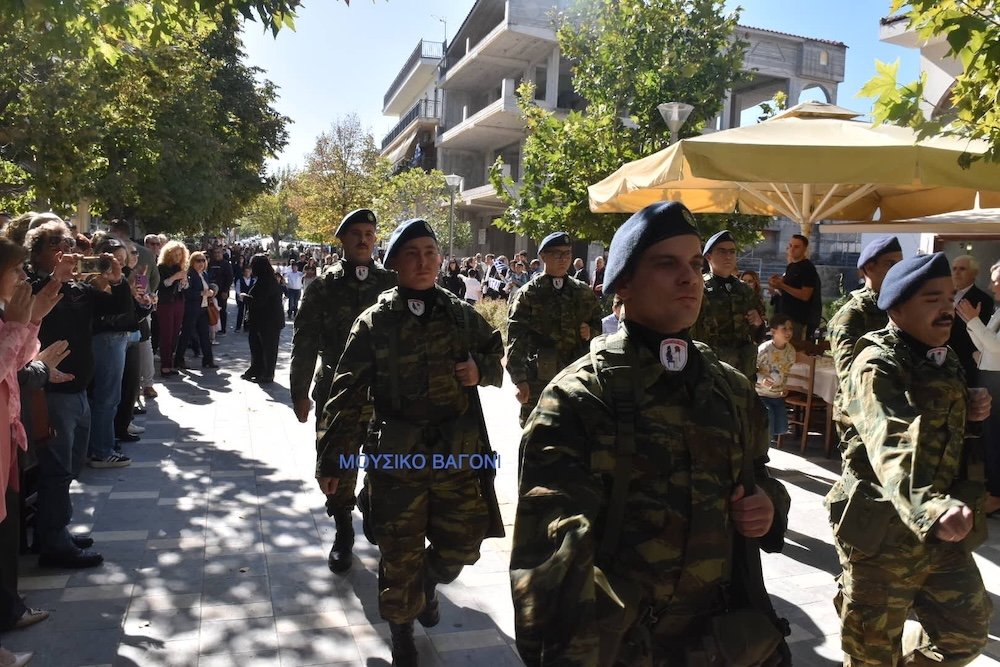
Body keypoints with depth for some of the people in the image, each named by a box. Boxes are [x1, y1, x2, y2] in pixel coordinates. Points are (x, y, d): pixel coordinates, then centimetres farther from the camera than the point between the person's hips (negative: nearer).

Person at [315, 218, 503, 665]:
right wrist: (332, 460, -4)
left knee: (461, 545, 12)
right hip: (397, 458, -2)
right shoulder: (375, 322, -5)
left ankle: (429, 582, 47)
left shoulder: (462, 315, 3)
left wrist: (481, 370, -5)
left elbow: (494, 353, 20)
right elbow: (348, 394, -4)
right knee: (400, 555, 9)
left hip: (457, 456, 3)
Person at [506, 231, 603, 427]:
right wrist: (519, 380, -15)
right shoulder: (528, 294, -3)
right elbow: (516, 339, -8)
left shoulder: (583, 292, 9)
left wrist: (591, 332, -2)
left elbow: (598, 322, 22)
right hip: (538, 378, -4)